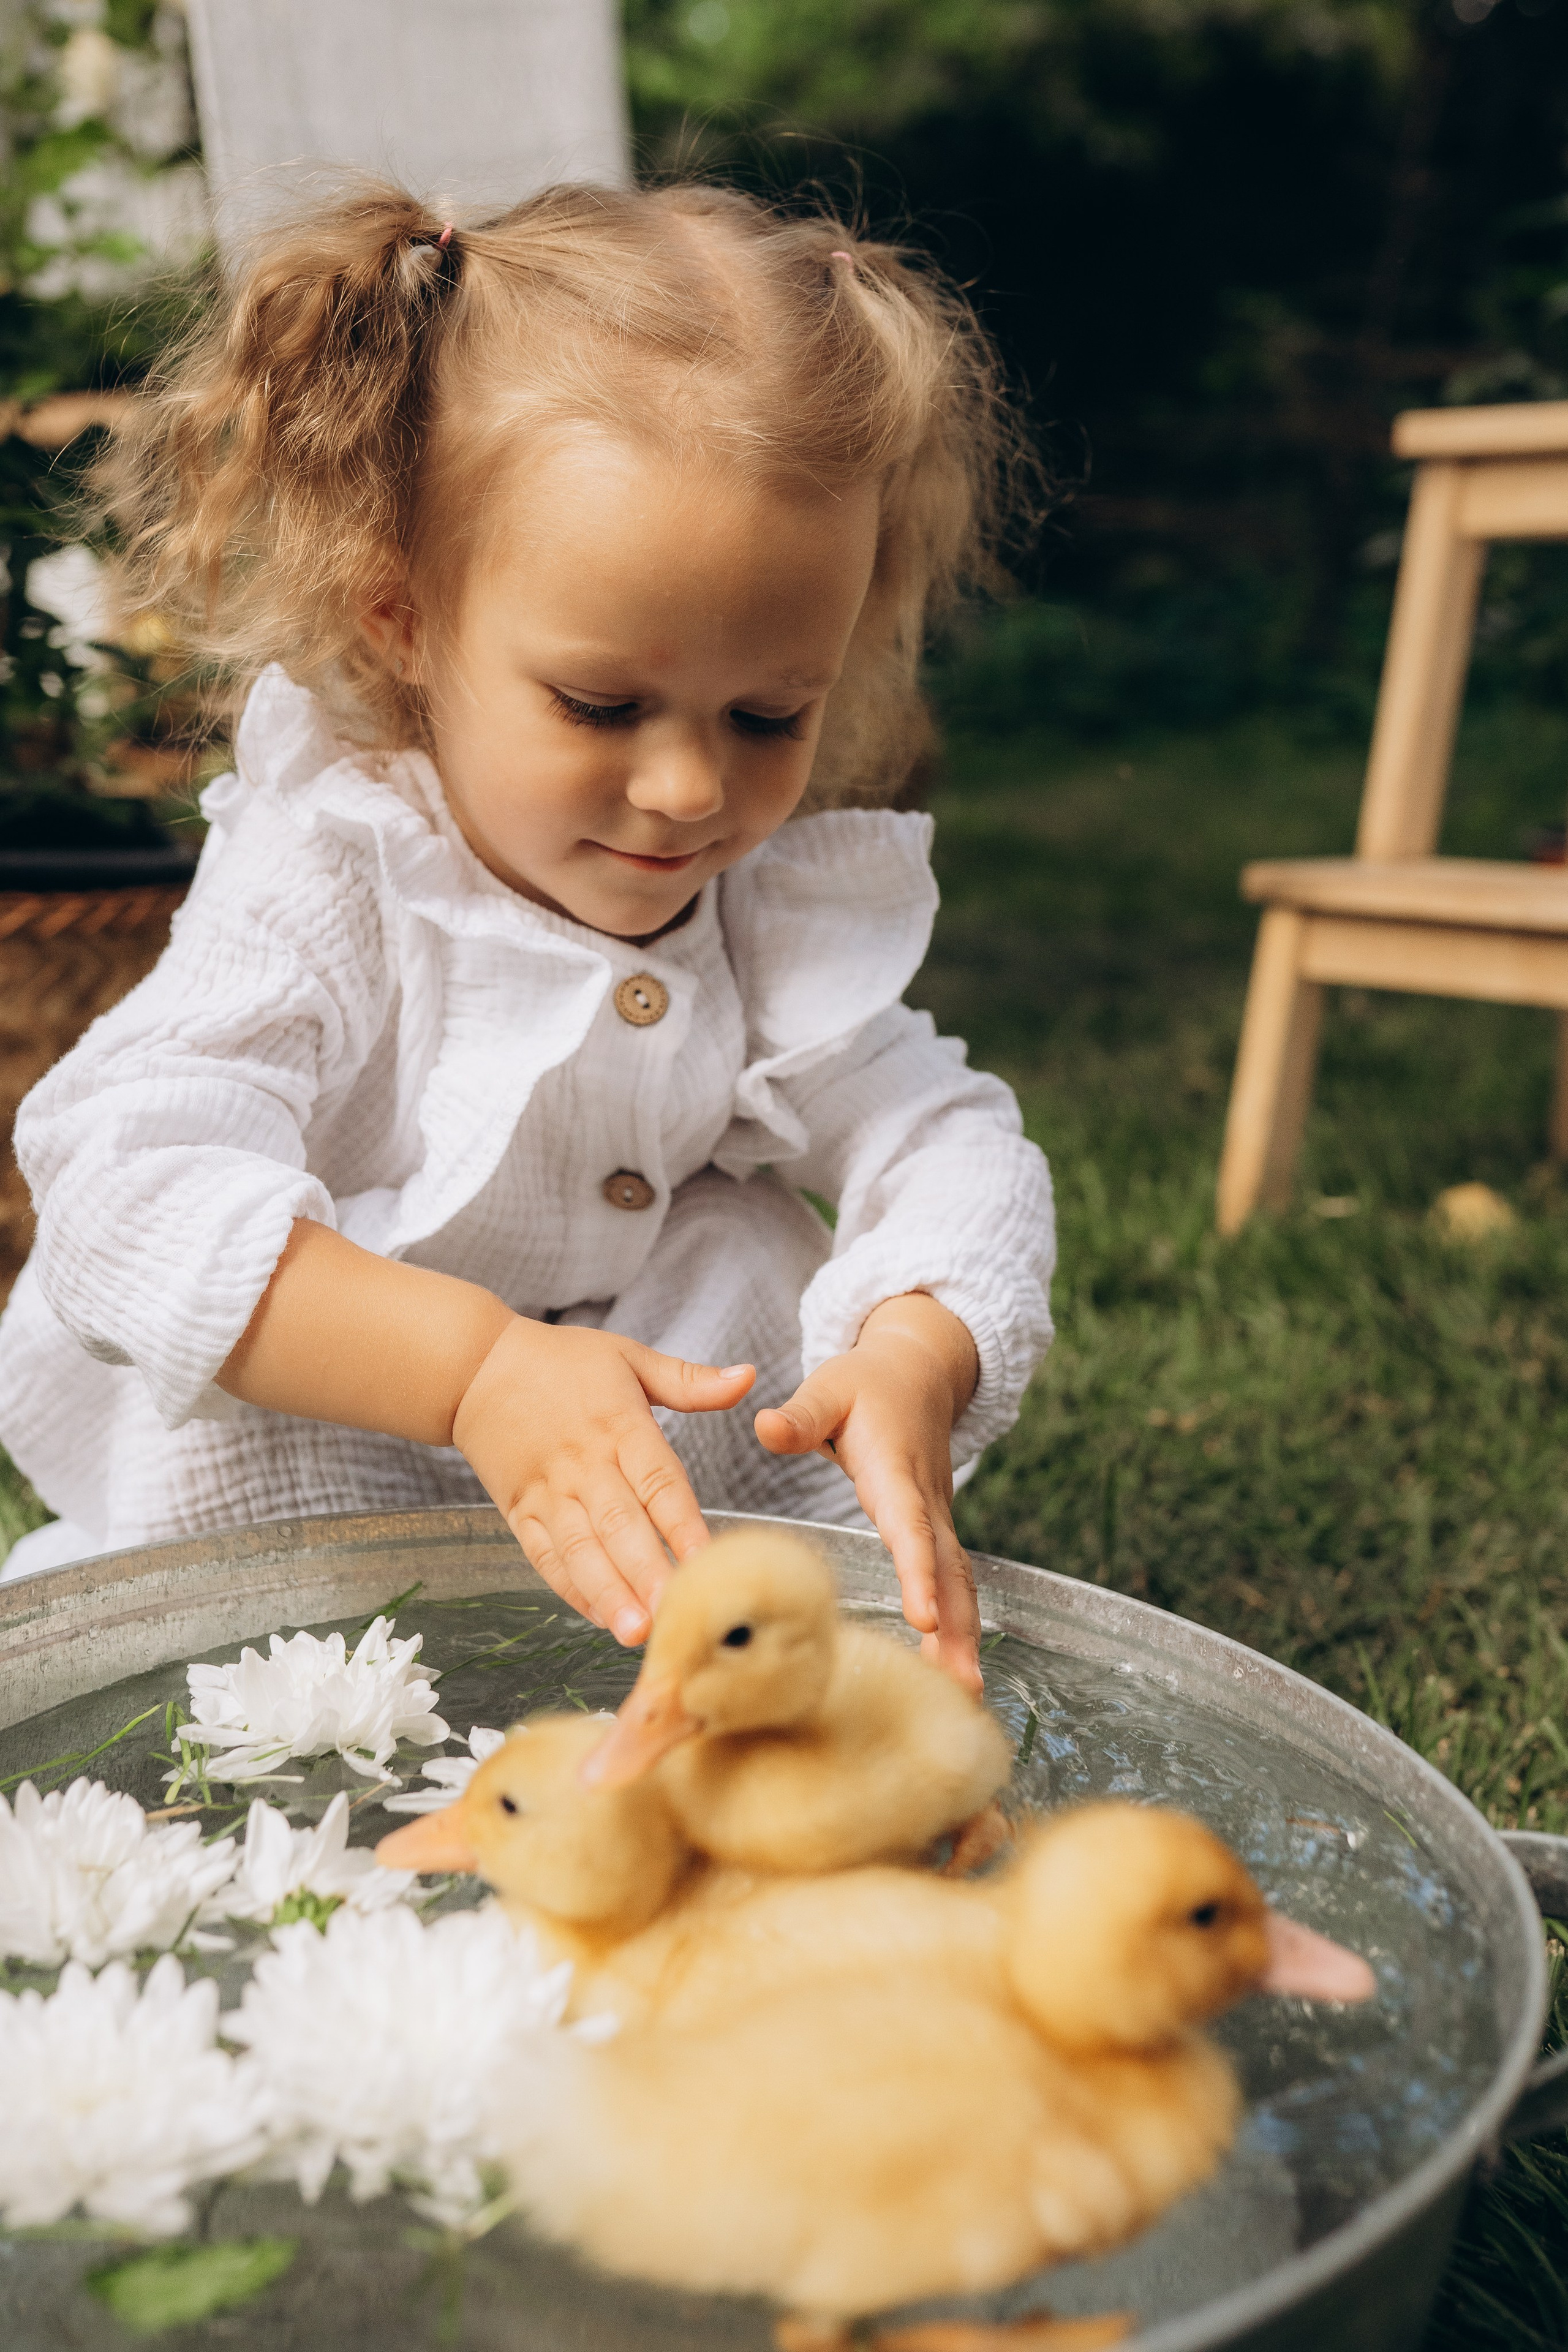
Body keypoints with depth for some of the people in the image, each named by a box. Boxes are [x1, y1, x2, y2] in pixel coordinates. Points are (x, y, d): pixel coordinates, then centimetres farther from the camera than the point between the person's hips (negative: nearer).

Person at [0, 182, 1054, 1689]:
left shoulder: (780, 902, -6)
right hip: (318, 1460, -4)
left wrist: (916, 1362, -38)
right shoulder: (327, 882, -21)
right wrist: (476, 1368, -48)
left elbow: (948, 1143, -13)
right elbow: (129, 1176, -34)